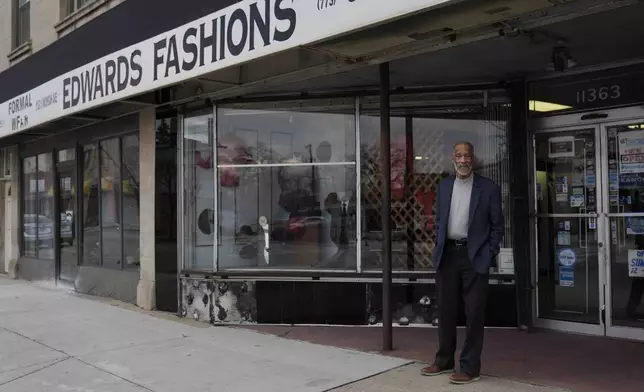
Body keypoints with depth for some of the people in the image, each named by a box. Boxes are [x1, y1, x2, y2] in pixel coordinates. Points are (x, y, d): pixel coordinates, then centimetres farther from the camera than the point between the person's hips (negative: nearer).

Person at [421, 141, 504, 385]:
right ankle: (444, 361, 26)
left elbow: (497, 226, -1)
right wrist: (439, 247, 7)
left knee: (474, 313, 1)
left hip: (474, 255, -4)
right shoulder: (443, 186, 8)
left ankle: (470, 367, 11)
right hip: (447, 254, 4)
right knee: (445, 310, 12)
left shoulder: (488, 188, -3)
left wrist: (488, 254, -8)